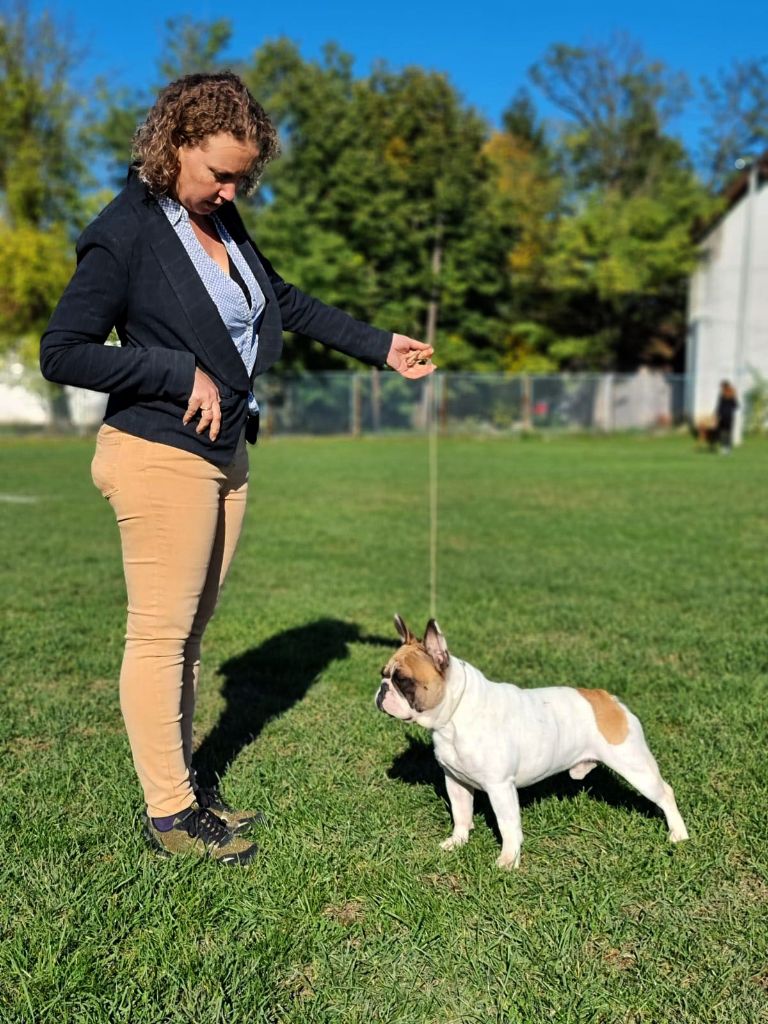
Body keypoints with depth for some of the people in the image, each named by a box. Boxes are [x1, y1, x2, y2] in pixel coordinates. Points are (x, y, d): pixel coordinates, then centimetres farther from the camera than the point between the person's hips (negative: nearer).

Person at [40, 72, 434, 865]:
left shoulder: (219, 219, 10)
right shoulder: (124, 233, -13)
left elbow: (283, 301, 22)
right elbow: (61, 353, -14)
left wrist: (379, 347, 22)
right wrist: (182, 375, -17)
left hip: (223, 455, 8)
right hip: (160, 458, -8)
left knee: (189, 632, 14)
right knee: (160, 635, 0)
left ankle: (180, 786, 28)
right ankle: (168, 812, 15)